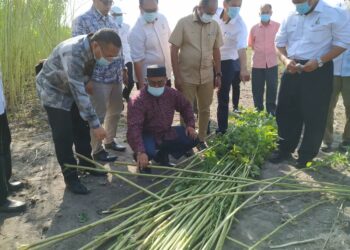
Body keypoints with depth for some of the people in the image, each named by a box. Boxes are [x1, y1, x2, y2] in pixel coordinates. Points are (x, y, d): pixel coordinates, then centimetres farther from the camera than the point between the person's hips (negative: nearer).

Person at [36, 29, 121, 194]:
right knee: (64, 136, -7)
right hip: (53, 90, -7)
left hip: (73, 89, 7)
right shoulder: (73, 53, -38)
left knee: (82, 129, 12)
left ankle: (86, 164, 28)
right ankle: (70, 177, 5)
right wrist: (95, 123, -38)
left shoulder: (93, 49, -14)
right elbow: (78, 91, -39)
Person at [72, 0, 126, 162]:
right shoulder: (82, 21, -9)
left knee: (115, 111, 16)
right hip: (98, 78, -7)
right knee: (99, 115, 1)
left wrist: (122, 69, 16)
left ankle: (110, 141, 34)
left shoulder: (111, 20, 13)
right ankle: (97, 150, 15)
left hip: (116, 76, 7)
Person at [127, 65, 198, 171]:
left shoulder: (172, 94, -7)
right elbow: (134, 128, -33)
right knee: (148, 153, -37)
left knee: (193, 138, -8)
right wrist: (140, 152, -44)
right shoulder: (137, 100, -25)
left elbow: (186, 106, 12)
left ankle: (162, 154, 9)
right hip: (147, 136, -5)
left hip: (166, 133, 6)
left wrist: (190, 125, -3)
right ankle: (141, 161, 3)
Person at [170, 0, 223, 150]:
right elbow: (174, 51, -8)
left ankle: (201, 140, 28)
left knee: (205, 110, 12)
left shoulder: (215, 26, 2)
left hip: (207, 77, 4)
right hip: (186, 77, -3)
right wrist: (177, 77, -11)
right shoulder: (184, 23, -9)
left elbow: (216, 51, 11)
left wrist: (218, 74, 9)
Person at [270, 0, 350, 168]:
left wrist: (319, 61, -19)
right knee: (286, 112, 9)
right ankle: (285, 149, 25)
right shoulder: (290, 18, 9)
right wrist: (285, 60, -8)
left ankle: (307, 155, 17)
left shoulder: (335, 14, -7)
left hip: (318, 71, -5)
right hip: (292, 70, 5)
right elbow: (280, 43, 13)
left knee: (313, 116, 2)